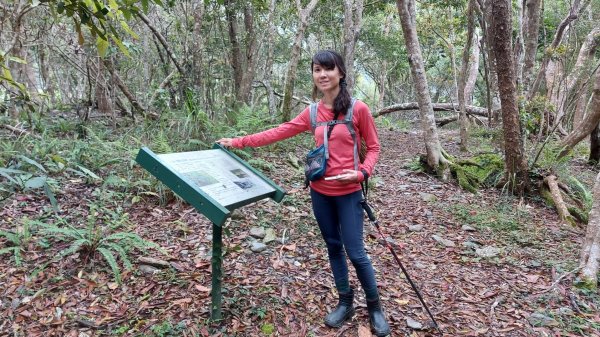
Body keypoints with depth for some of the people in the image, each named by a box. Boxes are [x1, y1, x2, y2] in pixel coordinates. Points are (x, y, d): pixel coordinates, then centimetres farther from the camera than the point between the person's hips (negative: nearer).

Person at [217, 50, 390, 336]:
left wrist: (361, 173, -20)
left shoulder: (358, 109, -9)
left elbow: (373, 147, -2)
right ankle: (345, 302, 32)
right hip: (319, 192, 5)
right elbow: (279, 132, 6)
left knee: (355, 252, 1)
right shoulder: (312, 112, 4)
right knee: (333, 246, 15)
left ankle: (375, 307, 24)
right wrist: (239, 142, 5)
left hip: (348, 193, -4)